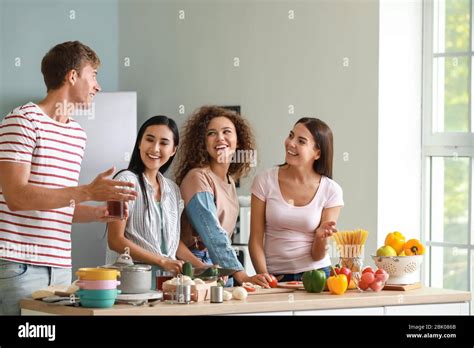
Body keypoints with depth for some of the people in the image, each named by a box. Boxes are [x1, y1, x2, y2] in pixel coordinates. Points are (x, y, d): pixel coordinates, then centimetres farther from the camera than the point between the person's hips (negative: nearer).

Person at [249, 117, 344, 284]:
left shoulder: (331, 191, 0)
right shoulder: (265, 181, 0)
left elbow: (317, 256, 0)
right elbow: (255, 241, 1)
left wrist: (321, 237, -19)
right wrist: (264, 277, -10)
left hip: (315, 275, 0)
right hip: (274, 277, 0)